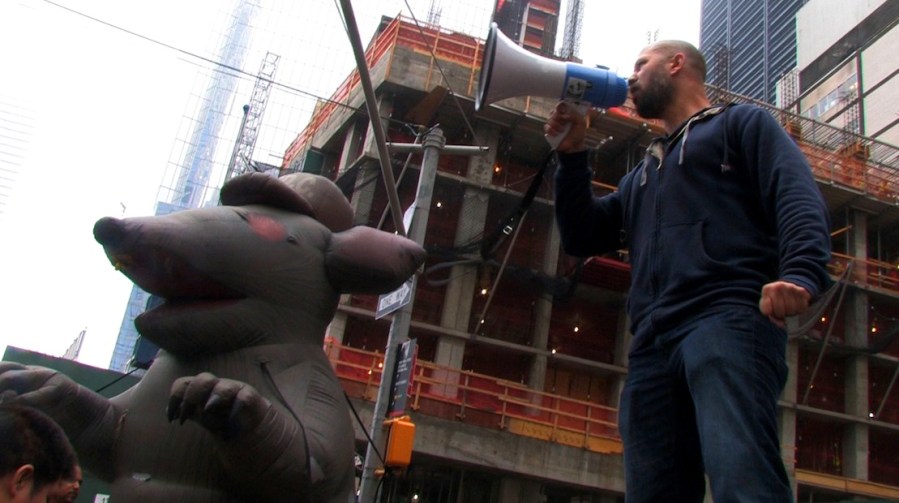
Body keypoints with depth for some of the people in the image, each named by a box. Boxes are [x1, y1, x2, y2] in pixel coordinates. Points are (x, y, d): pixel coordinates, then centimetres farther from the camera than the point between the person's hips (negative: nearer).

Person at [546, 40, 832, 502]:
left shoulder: (741, 123, 18)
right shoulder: (643, 174, 37)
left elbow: (799, 199, 0)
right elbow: (583, 237, 30)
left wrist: (800, 272, -20)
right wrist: (571, 153, 21)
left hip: (727, 317, -6)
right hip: (652, 345, 6)